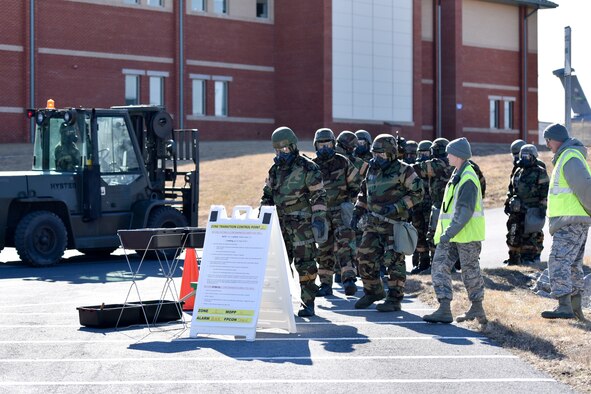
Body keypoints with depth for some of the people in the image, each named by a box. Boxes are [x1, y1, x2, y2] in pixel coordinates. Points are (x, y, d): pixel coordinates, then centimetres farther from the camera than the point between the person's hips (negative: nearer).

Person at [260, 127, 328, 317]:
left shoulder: (307, 168, -7)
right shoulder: (275, 169, 12)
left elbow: (319, 195, -8)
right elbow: (267, 194, 20)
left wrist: (319, 219, -14)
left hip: (302, 222, -6)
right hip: (281, 222, 6)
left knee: (305, 263, -6)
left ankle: (308, 303, -1)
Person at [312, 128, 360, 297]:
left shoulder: (343, 162, 0)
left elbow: (355, 183, 9)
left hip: (341, 209, -2)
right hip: (322, 212, 2)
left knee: (343, 244, -18)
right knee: (324, 249, 6)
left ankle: (349, 279, -25)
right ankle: (325, 284, 14)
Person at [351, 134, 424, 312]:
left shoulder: (403, 170, -7)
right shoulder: (372, 171, 14)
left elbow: (417, 193, -9)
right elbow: (364, 193, 25)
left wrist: (397, 207, -18)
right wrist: (357, 213, 14)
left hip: (393, 224, -7)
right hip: (372, 224, 7)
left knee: (394, 261, -4)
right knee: (365, 257, 5)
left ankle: (394, 300, 3)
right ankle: (373, 292, 22)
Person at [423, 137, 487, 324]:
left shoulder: (468, 178, -16)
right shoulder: (457, 175, 15)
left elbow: (465, 210, -23)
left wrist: (450, 232, -27)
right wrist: (445, 232, 20)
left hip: (467, 232, -9)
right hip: (451, 234, 9)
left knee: (470, 270, 3)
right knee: (440, 266, -2)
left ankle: (477, 308, 18)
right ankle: (444, 309, -5)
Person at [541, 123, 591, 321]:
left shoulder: (570, 157, -13)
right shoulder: (565, 157, 21)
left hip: (570, 221, -11)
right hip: (575, 221, 11)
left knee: (559, 261, -15)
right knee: (573, 265, 14)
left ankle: (564, 306, -20)